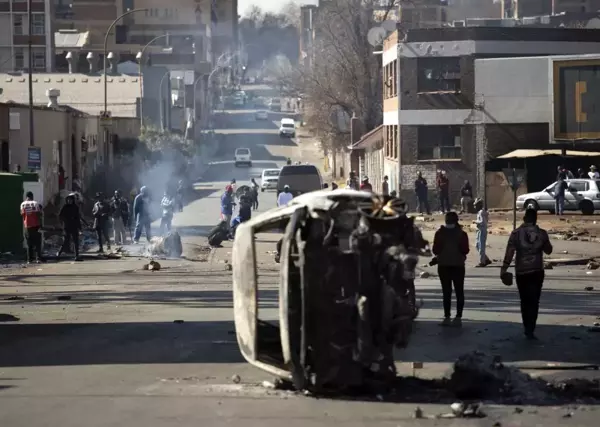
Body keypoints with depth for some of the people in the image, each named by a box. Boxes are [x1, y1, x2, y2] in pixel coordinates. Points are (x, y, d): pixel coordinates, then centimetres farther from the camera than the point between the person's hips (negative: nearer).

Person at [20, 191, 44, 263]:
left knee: (29, 244, 8)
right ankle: (39, 258, -5)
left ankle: (30, 259, 5)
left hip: (27, 226, 1)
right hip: (36, 225, -1)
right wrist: (40, 224, 2)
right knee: (37, 242, 3)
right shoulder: (36, 203, -2)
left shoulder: (23, 204, 1)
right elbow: (39, 214, -5)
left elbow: (23, 215, 0)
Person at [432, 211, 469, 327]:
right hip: (443, 265, 2)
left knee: (459, 292, 1)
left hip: (458, 265, -2)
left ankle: (458, 317, 0)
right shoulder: (440, 233, 2)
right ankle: (447, 317, 8)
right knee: (446, 292, 7)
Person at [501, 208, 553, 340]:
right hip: (537, 271, 0)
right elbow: (548, 250, 11)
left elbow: (510, 252, -11)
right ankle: (530, 329, -9)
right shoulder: (542, 233, -1)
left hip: (521, 271, 0)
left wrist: (504, 268, -6)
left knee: (525, 301, 15)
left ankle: (527, 327, 24)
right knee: (534, 301, 2)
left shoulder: (516, 233, -6)